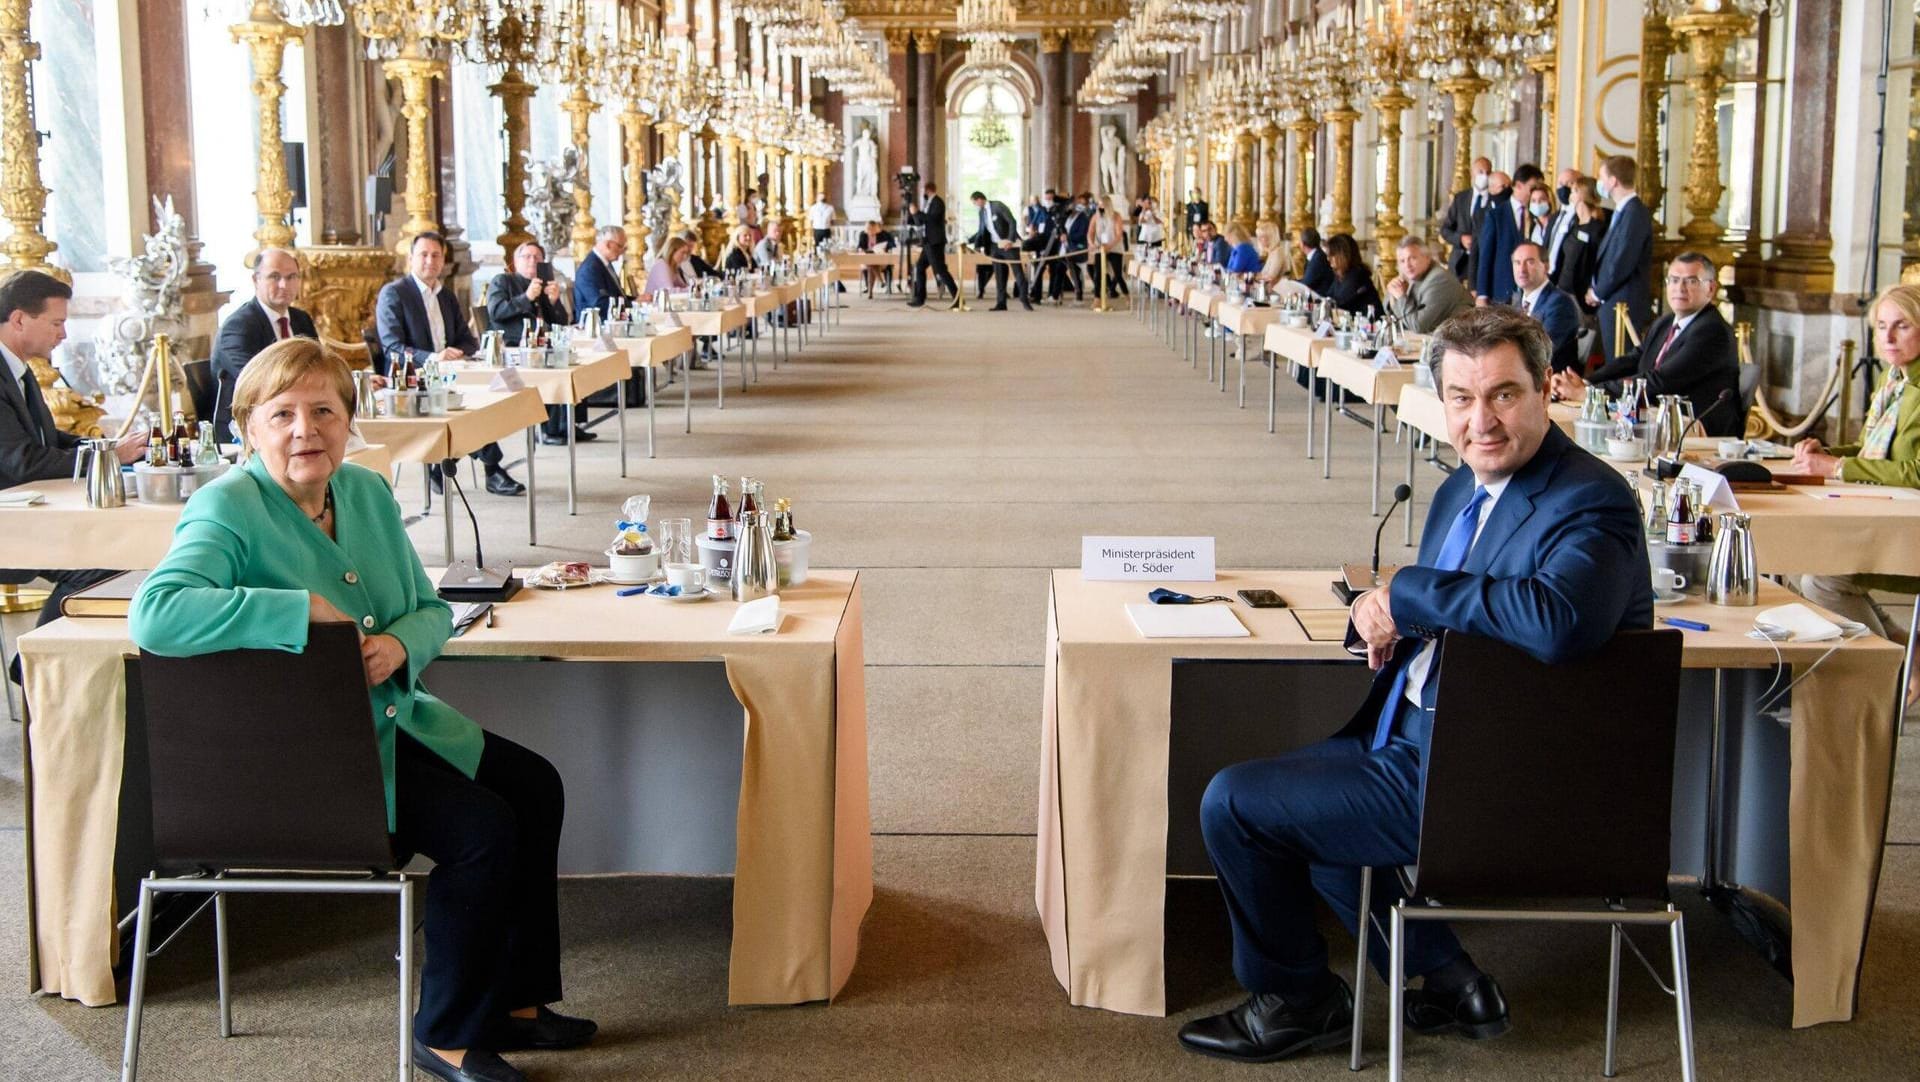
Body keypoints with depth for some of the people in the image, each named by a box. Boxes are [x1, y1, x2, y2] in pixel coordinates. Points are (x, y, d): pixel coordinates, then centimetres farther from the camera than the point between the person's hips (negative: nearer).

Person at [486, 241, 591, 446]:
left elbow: (563, 322, 18)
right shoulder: (501, 281, 13)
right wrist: (526, 298, -13)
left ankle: (571, 424, -22)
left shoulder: (546, 285, 27)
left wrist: (554, 300, -2)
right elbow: (494, 312, -6)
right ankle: (550, 429, -28)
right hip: (513, 349, -5)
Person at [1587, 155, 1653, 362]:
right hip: (1611, 304, 9)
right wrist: (1596, 290, 8)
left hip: (1625, 306, -9)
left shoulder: (1635, 213, -14)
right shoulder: (1622, 211, 17)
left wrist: (1598, 293, -7)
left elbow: (1623, 262, -19)